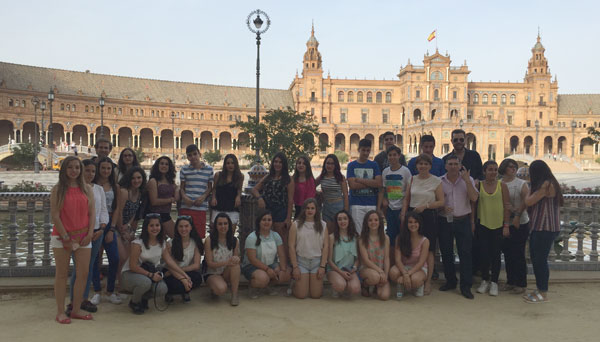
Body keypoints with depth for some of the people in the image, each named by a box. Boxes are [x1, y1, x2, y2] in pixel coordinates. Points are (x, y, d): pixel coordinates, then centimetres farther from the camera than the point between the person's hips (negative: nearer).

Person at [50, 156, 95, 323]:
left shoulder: (87, 189, 7)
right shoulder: (57, 189, -2)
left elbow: (92, 213, 5)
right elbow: (55, 215, -7)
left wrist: (90, 234, -5)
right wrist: (65, 237, -11)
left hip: (83, 238, 3)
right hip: (61, 237, -3)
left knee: (83, 274, 1)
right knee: (62, 274, 3)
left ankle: (76, 310, 13)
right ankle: (60, 312, 10)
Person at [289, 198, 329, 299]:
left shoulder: (323, 225, 5)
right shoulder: (296, 225, -1)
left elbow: (325, 246, 3)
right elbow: (291, 246, -2)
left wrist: (322, 266, -4)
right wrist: (295, 267, -6)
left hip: (317, 261, 1)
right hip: (301, 260, -1)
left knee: (316, 295, 0)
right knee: (301, 295, -3)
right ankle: (295, 284, 29)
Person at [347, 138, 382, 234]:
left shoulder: (374, 165, 10)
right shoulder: (352, 165, 5)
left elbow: (378, 183, -4)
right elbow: (352, 185, -7)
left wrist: (359, 180, -7)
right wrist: (370, 183, -5)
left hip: (372, 204, 2)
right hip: (356, 204, -1)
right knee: (357, 232, -1)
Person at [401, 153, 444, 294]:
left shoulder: (436, 181, -1)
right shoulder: (413, 179, 9)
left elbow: (441, 202, -4)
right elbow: (406, 199, 15)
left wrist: (425, 206, -15)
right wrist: (403, 215, 6)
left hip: (429, 216, -3)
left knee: (428, 250, -1)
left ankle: (428, 281, 6)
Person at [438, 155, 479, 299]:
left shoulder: (468, 180, 2)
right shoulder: (440, 181, 3)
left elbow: (474, 198, -10)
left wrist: (467, 180, -14)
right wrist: (443, 207, -12)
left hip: (463, 221, -1)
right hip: (444, 221, 1)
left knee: (465, 253, -3)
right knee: (446, 253, 7)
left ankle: (466, 286, 3)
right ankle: (450, 281, 22)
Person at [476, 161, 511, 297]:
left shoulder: (502, 185, -1)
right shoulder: (479, 185, 1)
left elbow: (507, 206, -1)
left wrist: (506, 225, -5)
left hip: (498, 225, -1)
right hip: (483, 224, 1)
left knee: (496, 254, 5)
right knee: (484, 253, 4)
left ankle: (494, 282, 16)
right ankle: (485, 281, 20)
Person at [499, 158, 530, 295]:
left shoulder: (521, 184, -4)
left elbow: (526, 201, -15)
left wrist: (517, 215, -26)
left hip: (520, 224, -4)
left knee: (518, 254, -2)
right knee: (507, 253, 11)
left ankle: (521, 284, 9)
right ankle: (510, 281, 24)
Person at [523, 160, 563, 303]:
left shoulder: (547, 185, -16)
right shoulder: (546, 184, 16)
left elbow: (528, 202, -14)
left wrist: (529, 193, 3)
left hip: (546, 228, -10)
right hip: (539, 227, 10)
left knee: (540, 259, -5)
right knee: (536, 258, 14)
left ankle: (543, 294, 3)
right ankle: (539, 289, 24)